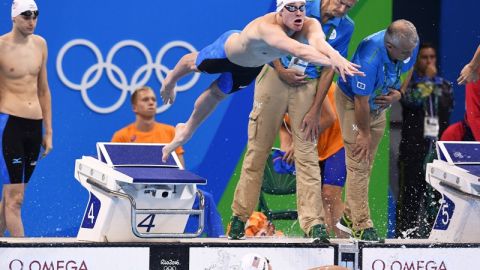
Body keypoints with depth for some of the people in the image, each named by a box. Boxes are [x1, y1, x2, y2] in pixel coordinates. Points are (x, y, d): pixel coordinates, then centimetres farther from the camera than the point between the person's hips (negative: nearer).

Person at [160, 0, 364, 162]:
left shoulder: (309, 26, -37)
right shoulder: (268, 27, -52)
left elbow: (318, 41, -60)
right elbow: (297, 50, -69)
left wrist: (336, 56, -83)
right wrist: (332, 63, -83)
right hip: (228, 49, -4)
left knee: (216, 95, 25)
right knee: (195, 64, 28)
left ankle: (186, 132, 51)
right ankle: (170, 81, 64)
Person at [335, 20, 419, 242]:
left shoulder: (410, 44, -20)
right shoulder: (369, 58, -39)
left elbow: (409, 68, 5)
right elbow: (361, 101, -27)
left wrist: (399, 93, -13)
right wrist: (364, 133, -16)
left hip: (379, 105, 7)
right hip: (352, 102, -7)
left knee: (366, 165, 11)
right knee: (359, 164, -9)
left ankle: (349, 218, 22)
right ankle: (362, 226, -6)